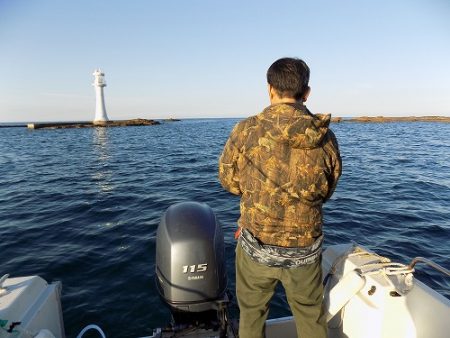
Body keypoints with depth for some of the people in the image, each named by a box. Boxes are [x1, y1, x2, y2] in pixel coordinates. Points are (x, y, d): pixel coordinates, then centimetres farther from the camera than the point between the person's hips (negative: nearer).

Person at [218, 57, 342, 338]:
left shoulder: (246, 131, -16)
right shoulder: (327, 138, -8)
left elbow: (229, 181, -1)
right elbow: (325, 193, 5)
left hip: (256, 247, -1)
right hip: (306, 249, 2)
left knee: (252, 314, 24)